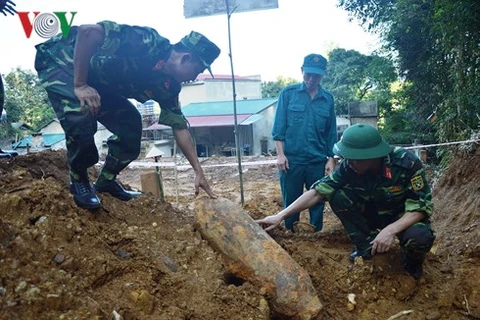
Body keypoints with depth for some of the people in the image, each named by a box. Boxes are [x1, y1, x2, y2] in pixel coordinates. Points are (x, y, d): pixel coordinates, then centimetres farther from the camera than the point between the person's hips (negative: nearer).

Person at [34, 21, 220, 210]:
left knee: (131, 125, -5)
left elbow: (179, 126, -1)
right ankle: (78, 180, -3)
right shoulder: (147, 42, -31)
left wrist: (198, 171, -2)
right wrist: (80, 85, -35)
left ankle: (106, 181, 15)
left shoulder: (167, 84, -5)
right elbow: (87, 31, -37)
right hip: (61, 58, -7)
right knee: (81, 118, -31)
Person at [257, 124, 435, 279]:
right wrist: (281, 215, -28)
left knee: (419, 237, -37)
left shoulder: (407, 163, -29)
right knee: (337, 196, -21)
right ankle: (367, 245, -4)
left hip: (405, 218, -3)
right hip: (375, 213, 3)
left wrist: (391, 229, -41)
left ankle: (413, 262, 0)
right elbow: (318, 191, -22)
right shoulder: (349, 166, -21)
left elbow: (422, 206, -25)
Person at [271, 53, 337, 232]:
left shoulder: (328, 98, 5)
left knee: (318, 200, 11)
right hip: (291, 159, -2)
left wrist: (331, 159, 7)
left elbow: (331, 132, 10)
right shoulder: (288, 93, -1)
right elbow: (278, 127, -2)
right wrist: (280, 154, -8)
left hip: (318, 160, 2)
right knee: (291, 201, 9)